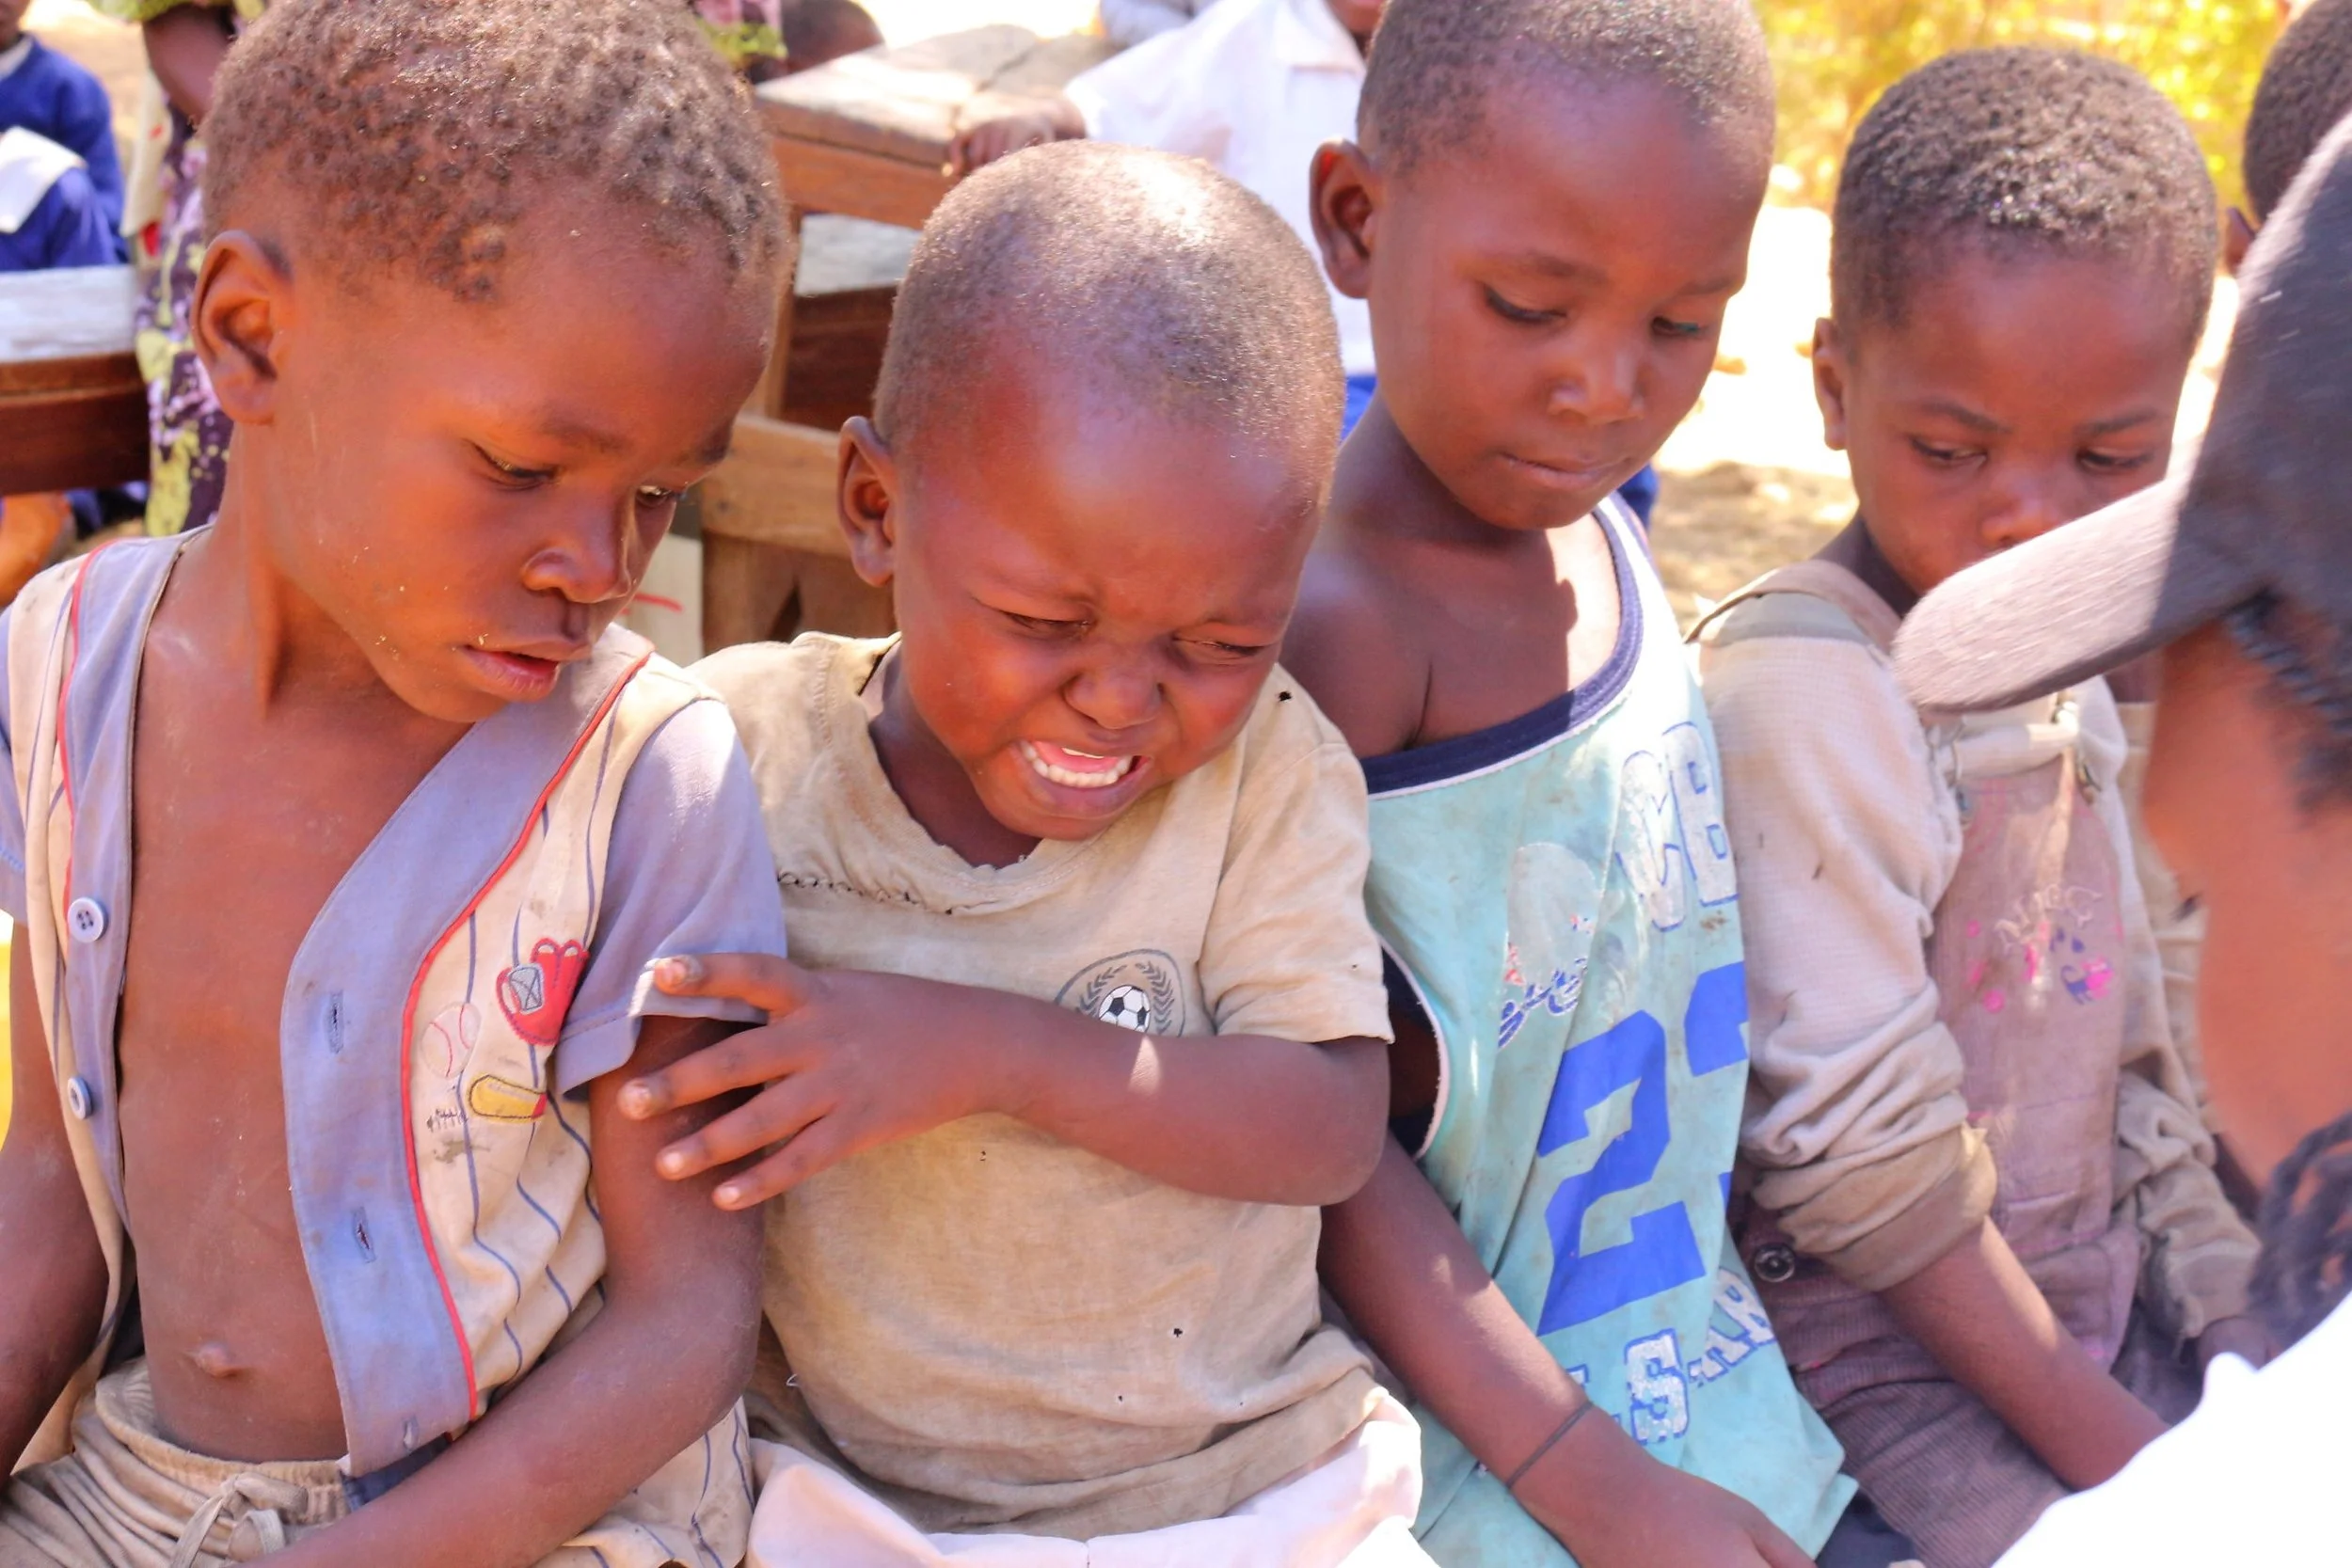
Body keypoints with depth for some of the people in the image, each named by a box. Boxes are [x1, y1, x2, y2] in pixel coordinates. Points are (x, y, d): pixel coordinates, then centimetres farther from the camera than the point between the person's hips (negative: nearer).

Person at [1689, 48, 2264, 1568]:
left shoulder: (2063, 660, 6)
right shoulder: (1802, 687, -19)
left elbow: (2131, 1053, 14)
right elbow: (1860, 1148, -20)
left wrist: (2244, 1339, 5)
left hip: (2091, 1294, 8)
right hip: (1883, 1325, -8)